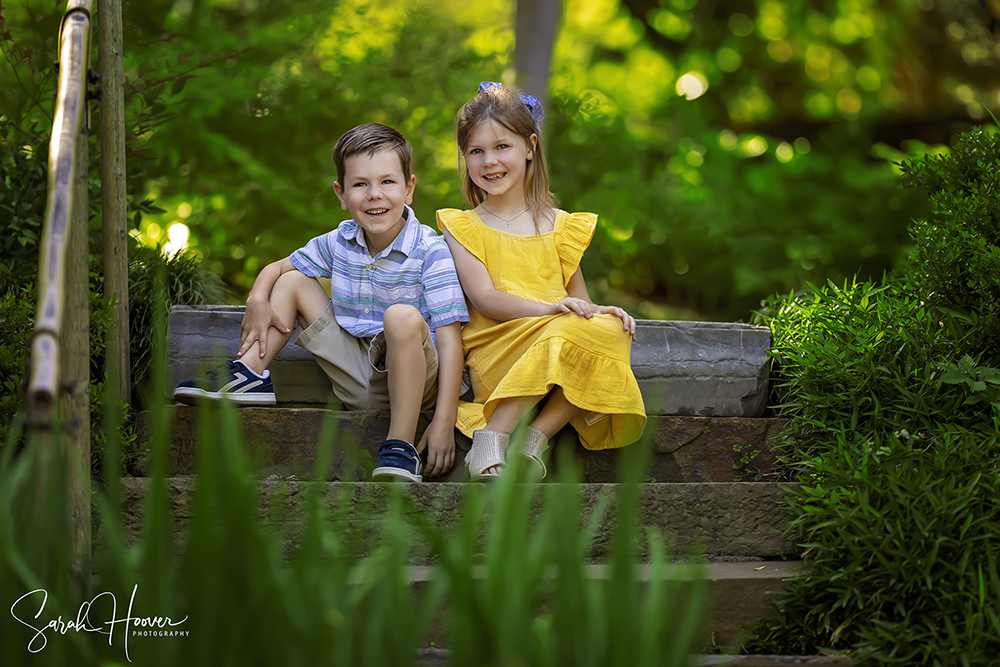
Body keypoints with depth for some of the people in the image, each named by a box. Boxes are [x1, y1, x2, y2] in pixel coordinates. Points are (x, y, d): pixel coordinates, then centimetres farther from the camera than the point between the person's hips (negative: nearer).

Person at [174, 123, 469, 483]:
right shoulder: (339, 243, 2)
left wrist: (444, 422, -27)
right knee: (292, 281, 7)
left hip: (412, 376, -6)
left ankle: (401, 446, -31)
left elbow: (450, 340, -19)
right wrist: (258, 300, -6)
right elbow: (277, 267, 18)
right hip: (357, 377, 6)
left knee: (402, 317, -39)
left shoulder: (431, 252, -15)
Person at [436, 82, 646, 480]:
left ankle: (537, 437, -26)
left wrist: (603, 312, -8)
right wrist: (549, 310, -21)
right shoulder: (463, 227, 9)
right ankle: (490, 442, -33)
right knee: (575, 332, -33)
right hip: (496, 351, -4)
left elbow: (578, 298, 18)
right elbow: (484, 299, -4)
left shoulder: (559, 226, 19)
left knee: (609, 330, -28)